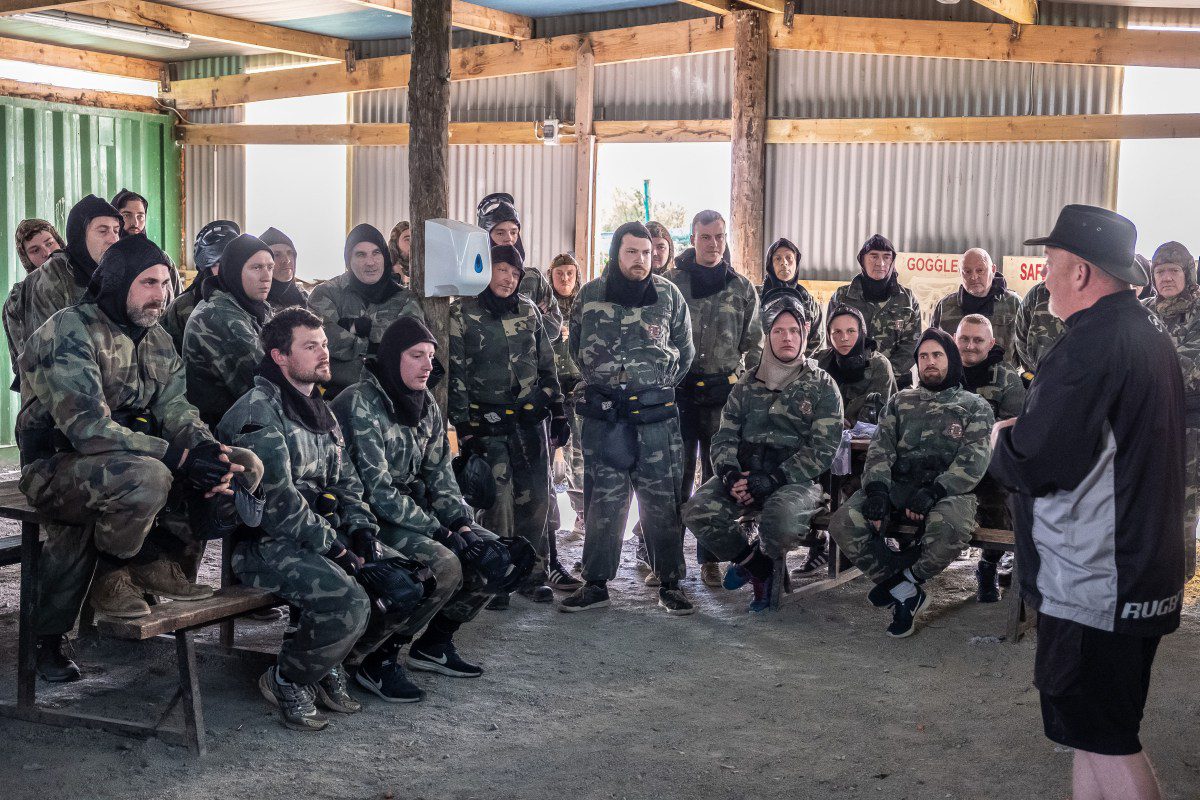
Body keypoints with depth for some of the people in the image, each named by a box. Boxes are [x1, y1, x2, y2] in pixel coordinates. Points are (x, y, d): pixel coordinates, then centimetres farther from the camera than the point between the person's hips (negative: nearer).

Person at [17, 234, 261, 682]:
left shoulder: (157, 341, 11)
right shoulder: (70, 331, -16)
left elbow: (176, 410, -1)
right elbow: (87, 428, -27)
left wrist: (208, 454, -25)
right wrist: (178, 456, -33)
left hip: (122, 459, 7)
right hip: (55, 467, -7)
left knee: (245, 466, -11)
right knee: (145, 477, -40)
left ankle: (157, 560, -2)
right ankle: (114, 575, -12)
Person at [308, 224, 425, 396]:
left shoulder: (404, 298, 14)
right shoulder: (326, 293, 9)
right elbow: (325, 338, -9)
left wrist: (361, 326, -6)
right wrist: (371, 348, -4)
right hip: (339, 393, -2)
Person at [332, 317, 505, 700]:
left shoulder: (425, 404, 9)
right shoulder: (360, 403, -18)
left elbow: (439, 474, 9)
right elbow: (376, 489, -23)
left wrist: (461, 522, -8)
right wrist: (439, 531, -22)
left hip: (414, 512, 9)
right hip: (370, 521, -8)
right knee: (444, 565, -30)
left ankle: (434, 644, 12)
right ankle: (377, 660, -13)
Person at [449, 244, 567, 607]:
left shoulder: (529, 310, 9)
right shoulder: (462, 314, -3)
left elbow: (546, 365, 15)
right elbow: (454, 374, -4)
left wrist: (558, 412, 11)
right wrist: (464, 427, -8)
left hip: (530, 418, 4)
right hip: (488, 423, -4)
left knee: (535, 496, 4)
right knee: (497, 499, -6)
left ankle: (532, 573, 15)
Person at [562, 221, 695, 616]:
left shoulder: (669, 295, 3)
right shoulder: (589, 295, 3)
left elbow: (684, 351, 12)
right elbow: (577, 349, 16)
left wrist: (659, 389, 9)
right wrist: (603, 384, 12)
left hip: (656, 416, 0)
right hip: (603, 416, 1)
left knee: (663, 501, 2)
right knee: (602, 501, 5)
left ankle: (670, 584, 12)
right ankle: (596, 584, 14)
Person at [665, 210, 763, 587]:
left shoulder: (742, 289, 9)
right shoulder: (670, 283, 4)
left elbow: (754, 345, 13)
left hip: (724, 391, 2)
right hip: (678, 388, -2)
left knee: (719, 475, 5)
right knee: (677, 473, 0)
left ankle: (709, 556, 14)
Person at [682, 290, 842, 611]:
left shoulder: (821, 386, 2)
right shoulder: (748, 383, 15)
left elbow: (823, 449, -7)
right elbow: (725, 435, 12)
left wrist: (772, 480, -17)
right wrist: (729, 473, -11)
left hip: (796, 480, -4)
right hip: (744, 475, 4)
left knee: (779, 518, -37)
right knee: (697, 510, -23)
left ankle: (759, 559, 2)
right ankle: (760, 571, 1)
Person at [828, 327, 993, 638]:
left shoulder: (974, 406, 13)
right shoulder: (900, 401, 24)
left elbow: (974, 458, -3)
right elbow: (881, 447, 10)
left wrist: (934, 491, -20)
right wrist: (876, 487, -12)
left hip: (948, 491, -3)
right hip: (896, 486, 3)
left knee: (950, 528, -40)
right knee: (843, 523, -24)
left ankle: (903, 579, -9)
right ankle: (907, 595, -9)